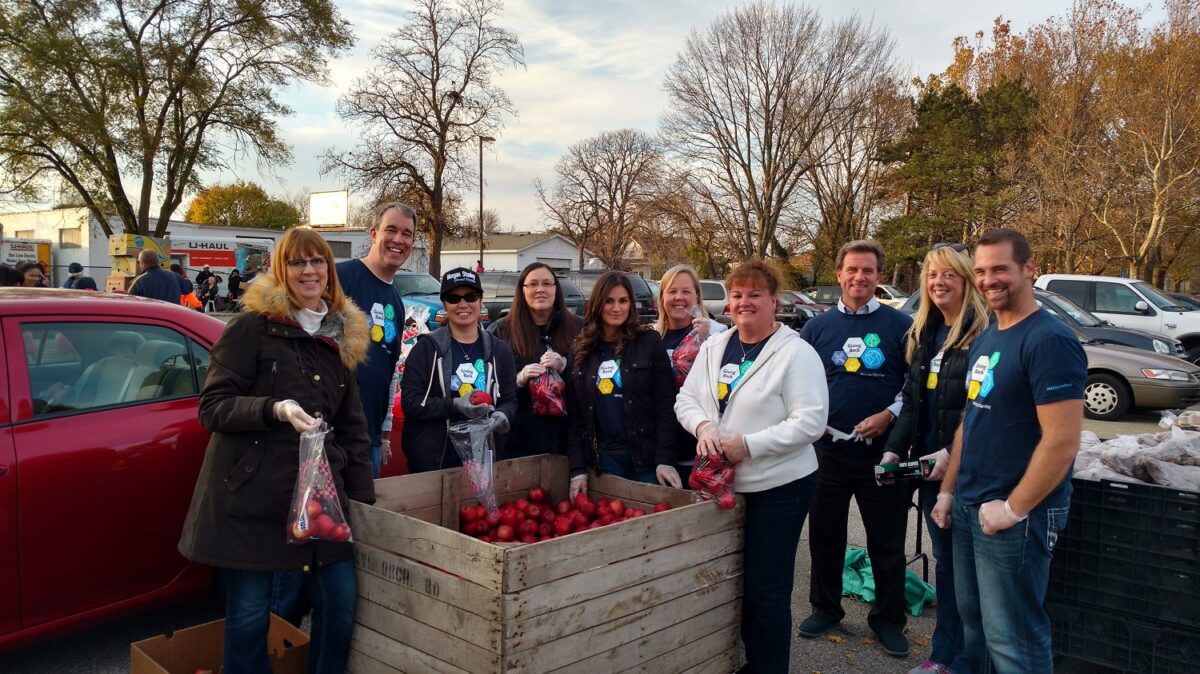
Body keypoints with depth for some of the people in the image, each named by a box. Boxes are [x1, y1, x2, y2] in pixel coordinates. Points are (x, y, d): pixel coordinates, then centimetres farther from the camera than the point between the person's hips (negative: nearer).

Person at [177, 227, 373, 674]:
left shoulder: (341, 339, 12)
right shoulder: (252, 327, -4)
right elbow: (212, 407, -7)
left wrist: (365, 499, 12)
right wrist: (276, 409, -23)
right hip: (250, 496, -5)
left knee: (341, 603, 5)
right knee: (248, 615, 2)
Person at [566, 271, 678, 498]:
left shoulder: (649, 342, -1)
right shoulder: (581, 350, 7)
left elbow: (665, 406, -5)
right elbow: (574, 416, 6)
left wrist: (665, 459, -13)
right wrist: (578, 469, -1)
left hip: (646, 456, -2)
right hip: (602, 458, 2)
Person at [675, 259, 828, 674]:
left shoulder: (796, 353, -12)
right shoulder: (713, 347, 7)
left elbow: (810, 422, -18)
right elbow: (686, 398, 10)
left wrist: (748, 444, -23)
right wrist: (703, 426, -12)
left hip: (779, 487, -6)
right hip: (722, 484, 6)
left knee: (765, 589, 2)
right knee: (733, 582, 18)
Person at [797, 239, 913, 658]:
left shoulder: (899, 325, 0)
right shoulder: (817, 327, 5)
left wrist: (889, 415, -11)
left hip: (882, 450, -2)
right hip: (828, 448, 2)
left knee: (887, 540, 8)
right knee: (825, 534, 13)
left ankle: (888, 619, 25)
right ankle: (825, 608, 30)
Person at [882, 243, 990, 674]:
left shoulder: (983, 332, -13)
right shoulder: (924, 334, 12)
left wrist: (953, 453, -22)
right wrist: (894, 449, 4)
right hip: (929, 467, 7)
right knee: (945, 562, 16)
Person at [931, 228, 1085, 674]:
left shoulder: (1050, 341, -17)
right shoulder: (984, 340, 11)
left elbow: (1062, 442, -22)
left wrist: (1013, 509, -17)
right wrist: (948, 490, 14)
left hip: (1014, 516, -8)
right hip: (968, 508, 8)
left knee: (1011, 638, 2)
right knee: (972, 619, 19)